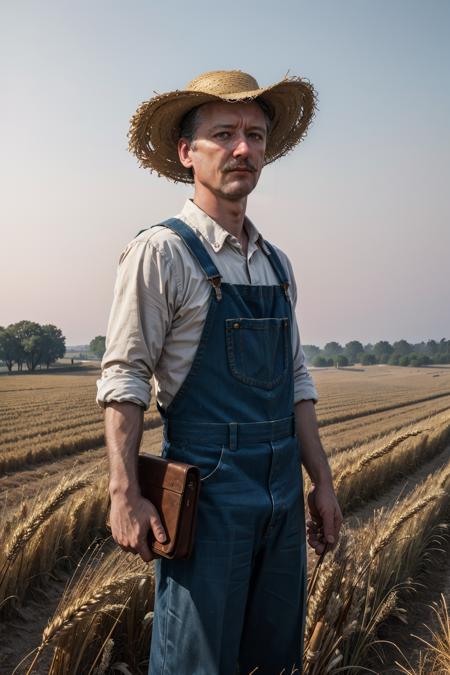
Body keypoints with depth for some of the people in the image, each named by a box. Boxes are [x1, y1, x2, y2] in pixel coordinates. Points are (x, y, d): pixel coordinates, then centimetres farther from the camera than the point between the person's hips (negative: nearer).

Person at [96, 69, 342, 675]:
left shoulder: (276, 263, 12)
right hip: (207, 496, -6)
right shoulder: (161, 252, -8)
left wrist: (322, 483, 12)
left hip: (285, 497, 7)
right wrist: (125, 495, -16)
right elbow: (123, 378, -10)